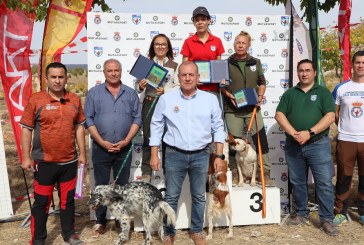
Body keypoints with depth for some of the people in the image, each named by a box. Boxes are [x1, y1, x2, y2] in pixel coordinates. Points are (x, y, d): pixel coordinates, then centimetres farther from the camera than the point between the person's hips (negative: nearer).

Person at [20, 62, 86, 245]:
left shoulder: (75, 100, 3)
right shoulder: (36, 99, -6)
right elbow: (26, 129, -4)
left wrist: (82, 153, 8)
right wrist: (26, 157, -7)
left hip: (69, 161, 3)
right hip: (44, 162, -3)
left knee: (68, 199, 15)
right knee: (41, 202, 8)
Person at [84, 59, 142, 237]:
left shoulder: (131, 93, 5)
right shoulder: (94, 93, 1)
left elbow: (137, 119, 2)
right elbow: (88, 119, -3)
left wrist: (126, 141, -10)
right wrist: (102, 142, -12)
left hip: (124, 148, 1)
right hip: (100, 148, -1)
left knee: (123, 186, 10)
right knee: (101, 186, 8)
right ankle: (100, 221, 20)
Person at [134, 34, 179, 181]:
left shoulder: (174, 66, 7)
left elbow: (179, 87, -1)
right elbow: (137, 87, 9)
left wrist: (166, 91, -18)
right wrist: (140, 86, -14)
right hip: (149, 104, 1)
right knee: (148, 138, 3)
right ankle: (146, 173, 12)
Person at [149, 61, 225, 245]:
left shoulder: (210, 99, 1)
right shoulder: (166, 99, -2)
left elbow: (218, 128, 4)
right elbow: (156, 127, 3)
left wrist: (219, 156, 0)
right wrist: (154, 155, 0)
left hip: (201, 155, 1)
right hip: (174, 154, -1)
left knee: (199, 197, 12)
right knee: (171, 197, 6)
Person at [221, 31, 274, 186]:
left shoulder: (255, 62, 11)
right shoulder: (227, 63, 4)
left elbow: (262, 82, 16)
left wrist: (260, 96, -1)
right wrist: (228, 95, -11)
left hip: (252, 108, 2)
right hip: (232, 109, -2)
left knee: (261, 140, -1)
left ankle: (265, 174, 10)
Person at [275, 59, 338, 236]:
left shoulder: (323, 92, 4)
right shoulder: (289, 93, 11)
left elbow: (330, 116, -7)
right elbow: (279, 114, 0)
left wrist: (310, 133, -18)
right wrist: (294, 133, -15)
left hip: (318, 145, -2)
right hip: (293, 145, 3)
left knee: (324, 183, -3)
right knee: (297, 182, 11)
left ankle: (327, 219, 7)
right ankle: (301, 214, 25)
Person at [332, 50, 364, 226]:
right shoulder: (342, 88, 6)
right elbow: (335, 114, 12)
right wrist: (345, 127, 6)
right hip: (345, 140, 0)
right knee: (343, 178, 5)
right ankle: (341, 212, 17)